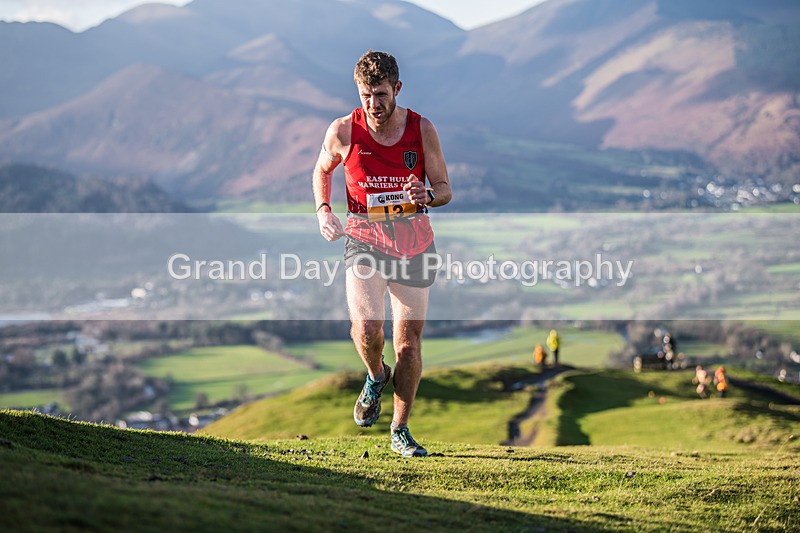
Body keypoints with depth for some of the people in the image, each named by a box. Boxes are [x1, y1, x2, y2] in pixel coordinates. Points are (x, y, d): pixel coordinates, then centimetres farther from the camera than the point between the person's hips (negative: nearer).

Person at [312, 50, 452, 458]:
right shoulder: (344, 131, -6)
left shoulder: (422, 130, -5)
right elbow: (322, 170, 14)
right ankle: (376, 377, 13)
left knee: (408, 341, 4)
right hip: (364, 238, -1)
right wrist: (323, 210, -3)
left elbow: (445, 187, 3)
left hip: (414, 241, 1)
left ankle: (400, 431, 19)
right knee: (365, 327, -23)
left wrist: (428, 196, -20)